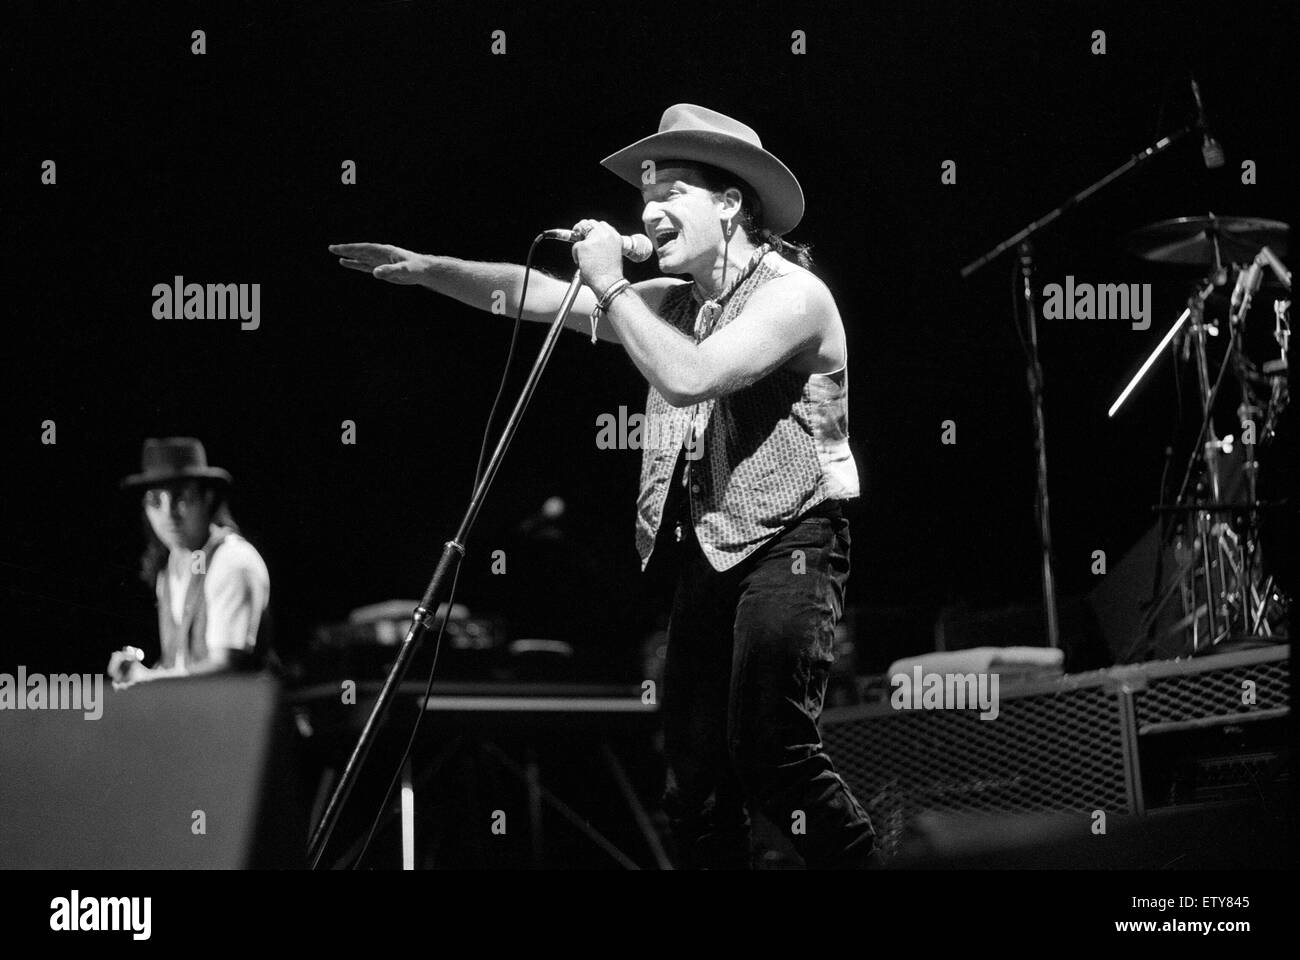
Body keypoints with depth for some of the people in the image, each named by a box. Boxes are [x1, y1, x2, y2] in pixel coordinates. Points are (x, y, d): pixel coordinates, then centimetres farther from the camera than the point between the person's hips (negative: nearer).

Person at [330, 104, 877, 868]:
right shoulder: (674, 303, 15)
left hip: (787, 547, -8)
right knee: (696, 776, 5)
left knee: (771, 749, -19)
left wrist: (610, 286, -14)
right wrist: (427, 269, 7)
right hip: (708, 554, 8)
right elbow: (538, 296, 17)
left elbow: (688, 374, -24)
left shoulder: (793, 294, -10)